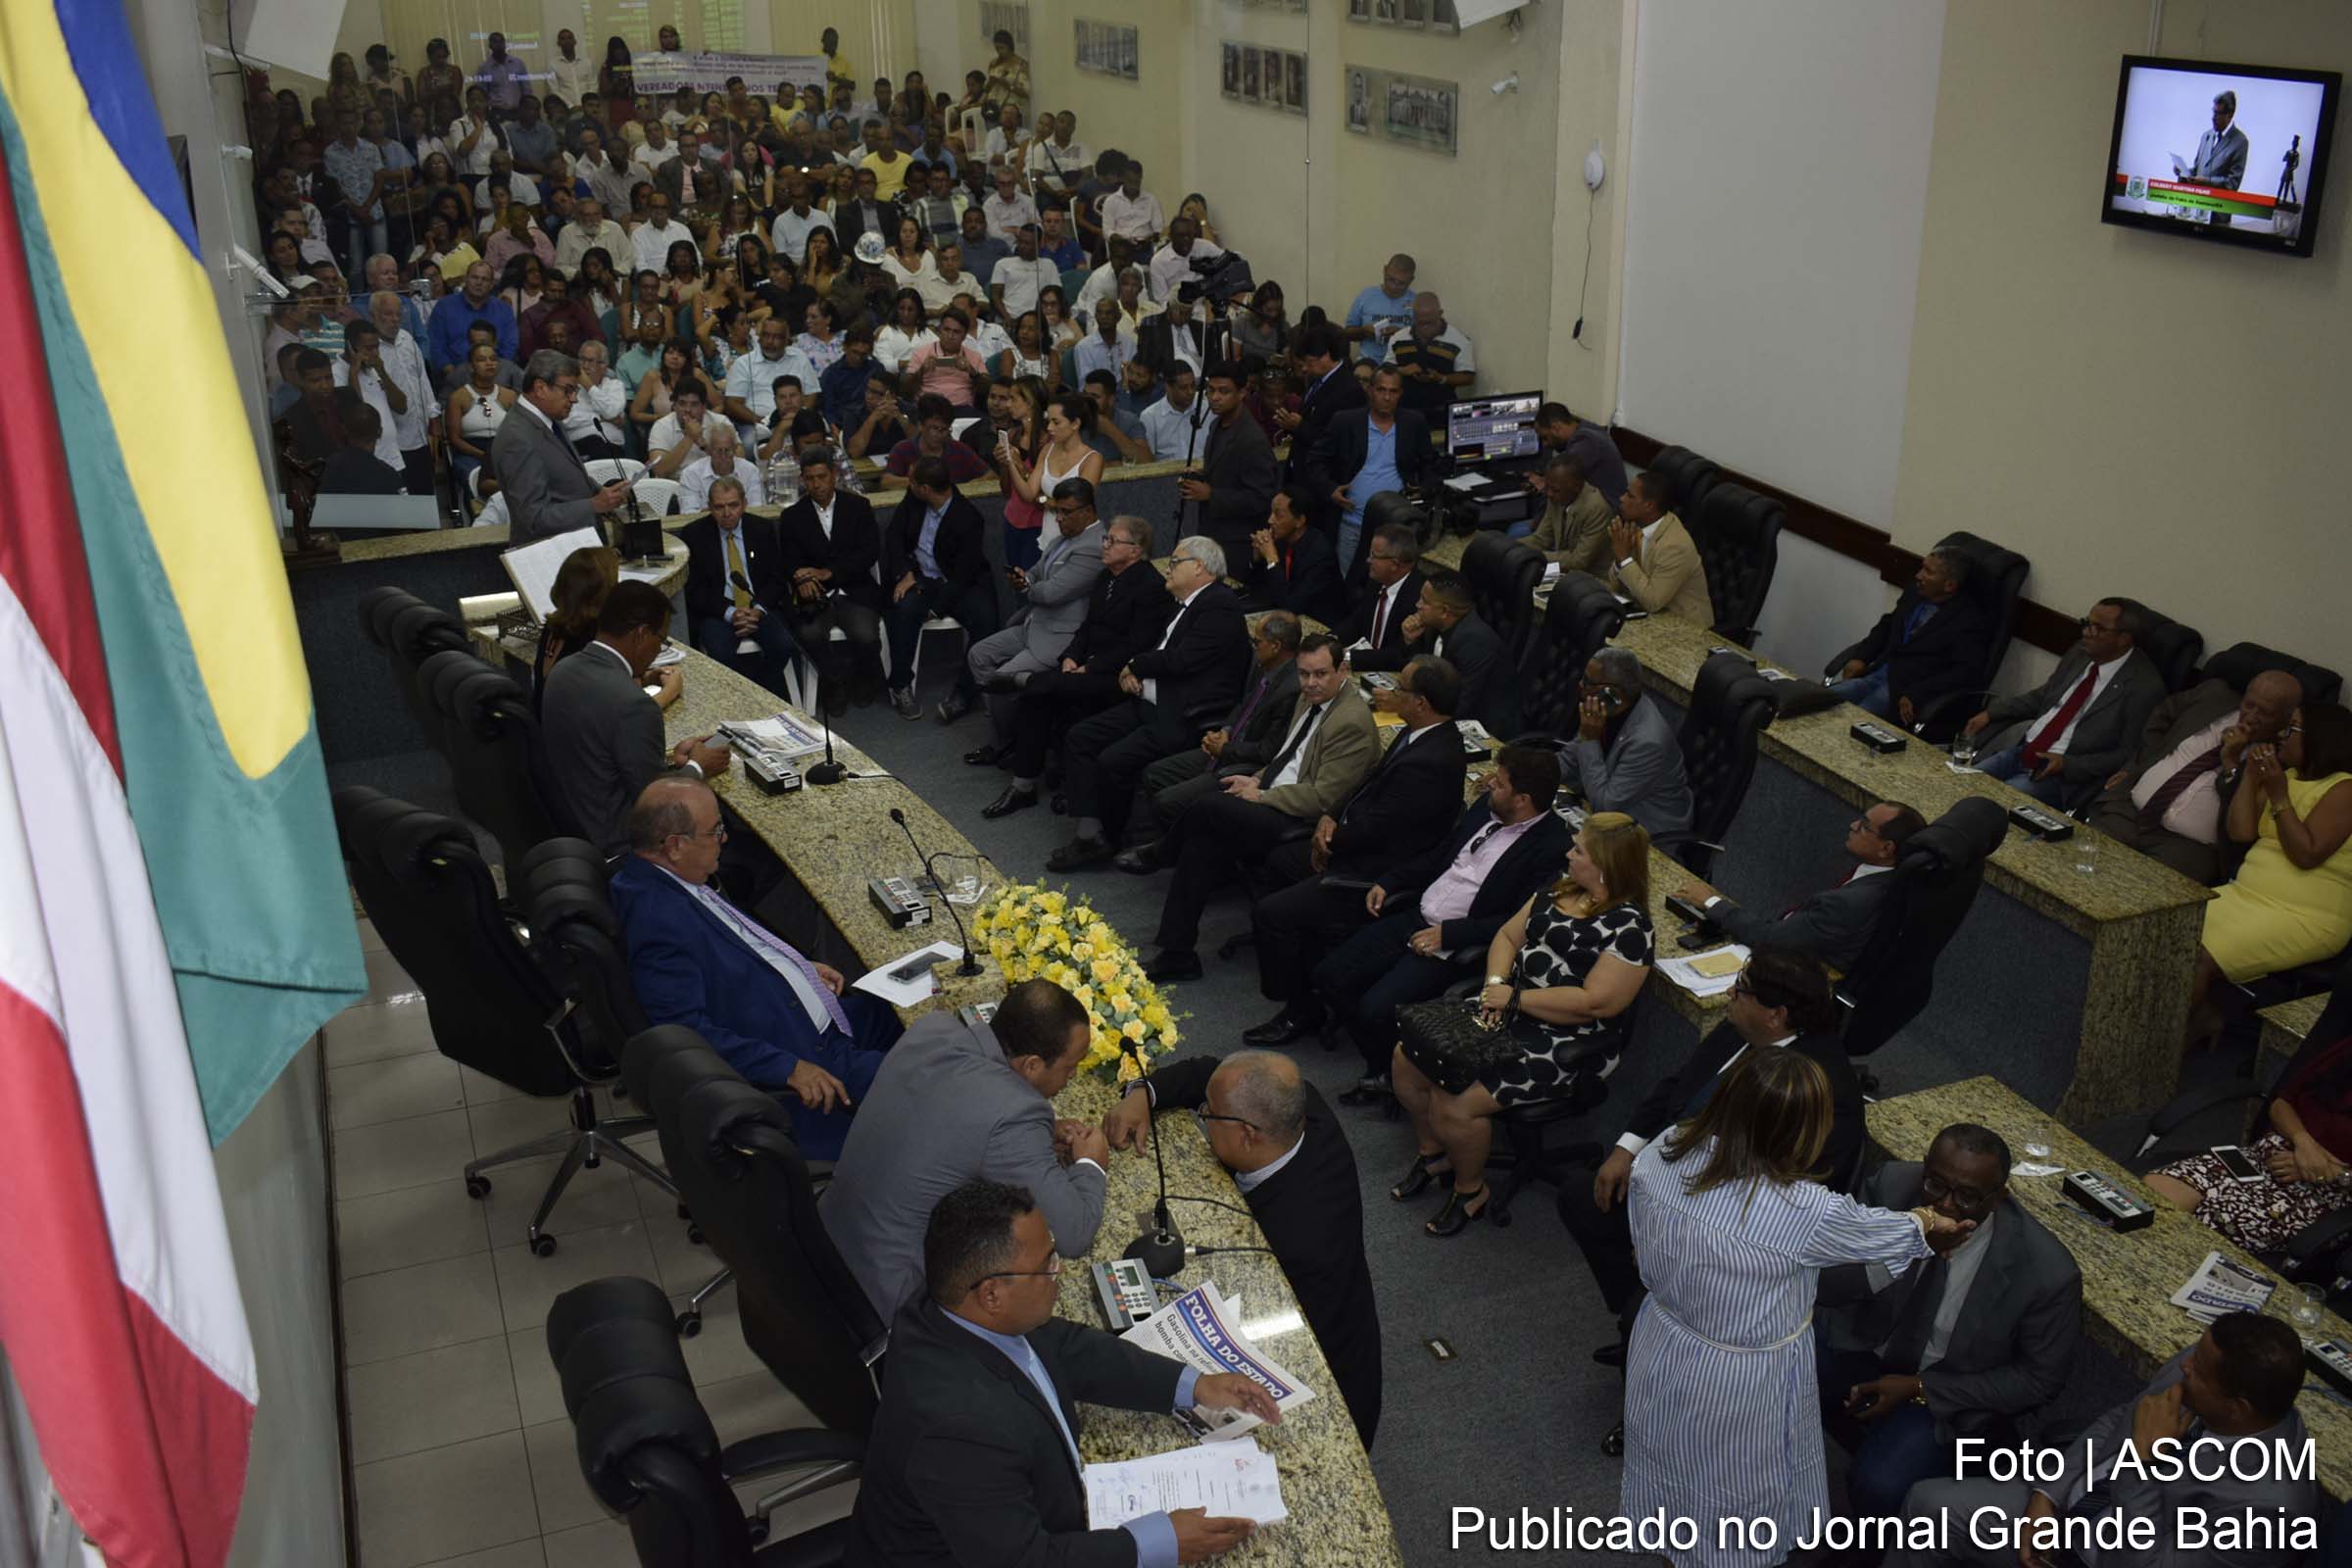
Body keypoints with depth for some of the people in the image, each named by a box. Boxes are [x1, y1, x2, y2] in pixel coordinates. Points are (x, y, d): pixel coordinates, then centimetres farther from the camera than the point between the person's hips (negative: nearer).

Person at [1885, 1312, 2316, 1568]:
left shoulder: (2266, 1504, -35)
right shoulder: (2202, 1364, -15)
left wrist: (2144, 1455, -32)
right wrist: (2048, 1496, -6)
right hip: (2077, 1504, 7)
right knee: (1930, 1503, 4)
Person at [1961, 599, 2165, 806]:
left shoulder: (2145, 686, -15)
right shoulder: (2081, 652, 6)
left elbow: (2128, 755, -12)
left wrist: (2066, 764, -19)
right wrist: (1990, 713, 11)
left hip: (2066, 775, -7)